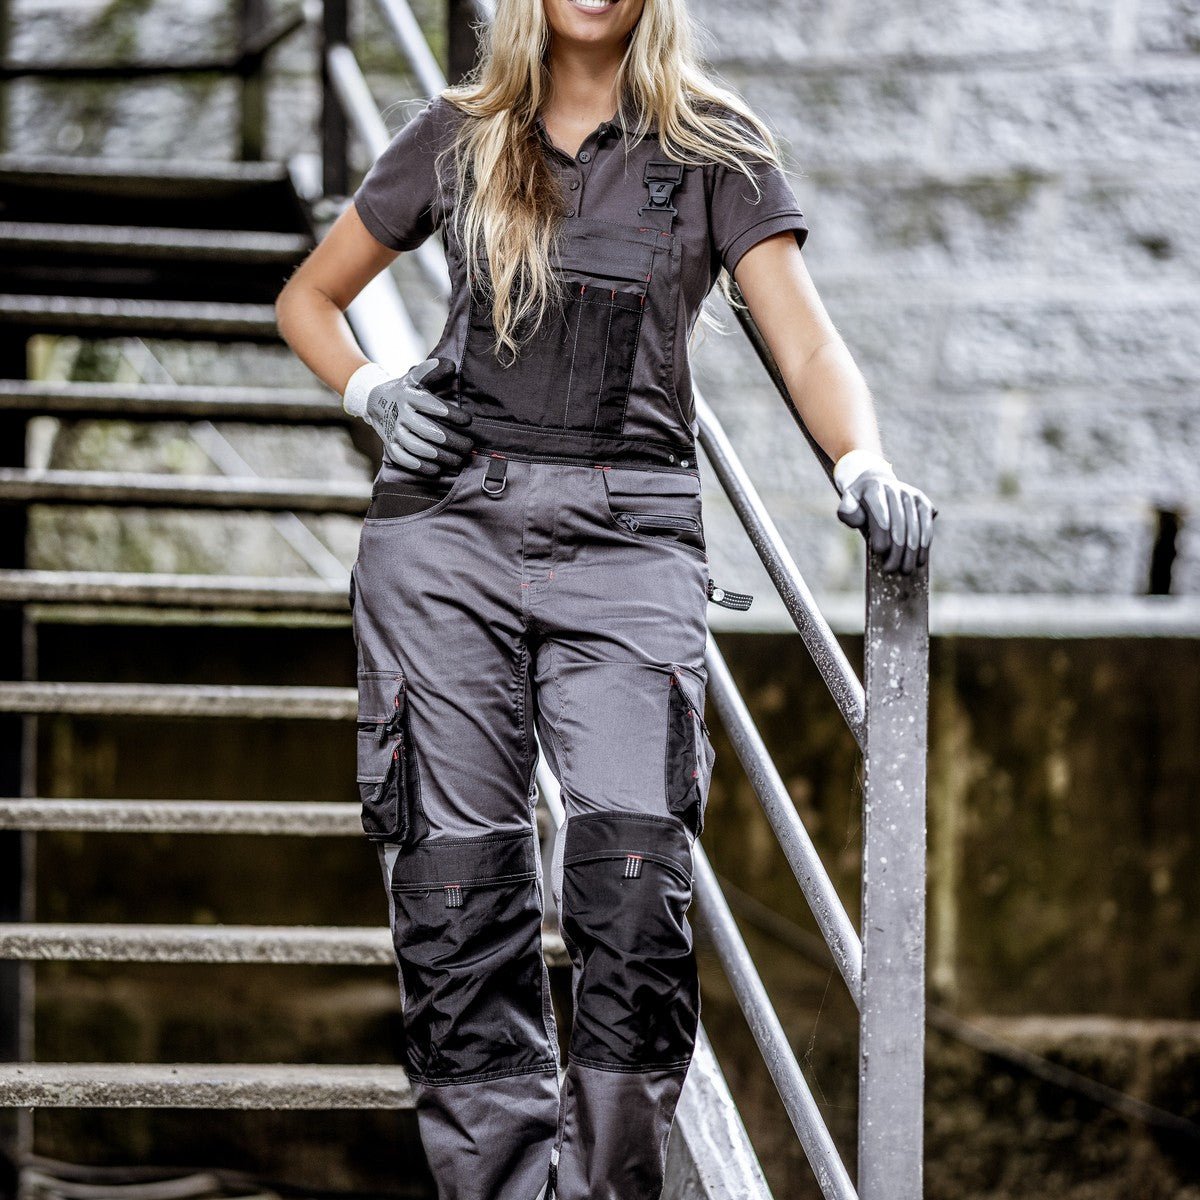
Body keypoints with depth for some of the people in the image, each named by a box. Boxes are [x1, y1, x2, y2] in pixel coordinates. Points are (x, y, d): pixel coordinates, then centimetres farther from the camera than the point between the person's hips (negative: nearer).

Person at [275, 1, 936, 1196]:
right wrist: (373, 392, 2)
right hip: (450, 526, 2)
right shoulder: (458, 137, 13)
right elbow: (307, 299, 23)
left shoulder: (714, 149, 8)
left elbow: (804, 343, -3)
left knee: (635, 891, -18)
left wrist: (865, 466, -22)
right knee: (457, 901, -4)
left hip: (626, 546, -2)